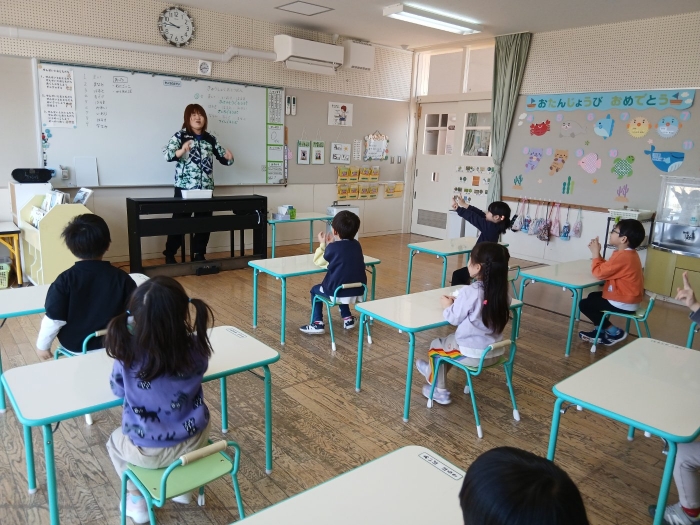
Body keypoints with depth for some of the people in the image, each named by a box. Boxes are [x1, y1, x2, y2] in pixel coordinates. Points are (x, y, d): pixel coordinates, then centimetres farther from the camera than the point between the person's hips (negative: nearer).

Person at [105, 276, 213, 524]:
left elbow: (118, 390, -3)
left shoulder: (128, 355, -24)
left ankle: (137, 502, 38)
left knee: (115, 441, 33)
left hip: (148, 452, -1)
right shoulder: (195, 349, -19)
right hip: (195, 441, 2)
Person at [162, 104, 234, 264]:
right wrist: (181, 150, -37)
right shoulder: (180, 135, -3)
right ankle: (169, 255, 13)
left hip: (206, 189, 4)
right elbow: (168, 155, -17)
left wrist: (229, 157, -10)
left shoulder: (210, 138, 10)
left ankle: (199, 254, 23)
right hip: (184, 188, -4)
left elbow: (224, 159, 15)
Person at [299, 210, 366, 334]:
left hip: (337, 292, -5)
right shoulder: (356, 244, 3)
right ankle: (347, 318, 37)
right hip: (358, 291, 6)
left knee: (315, 290, 23)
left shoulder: (332, 248, -13)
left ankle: (317, 323, 15)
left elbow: (318, 262, 3)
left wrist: (322, 245, 13)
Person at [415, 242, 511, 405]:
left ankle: (440, 391, 32)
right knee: (450, 340, 30)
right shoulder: (502, 291, -4)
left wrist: (448, 306, 6)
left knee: (436, 345, 20)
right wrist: (459, 303, 9)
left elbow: (454, 319, -12)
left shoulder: (469, 292, -24)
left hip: (473, 355, -7)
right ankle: (433, 370, 47)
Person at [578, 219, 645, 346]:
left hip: (624, 303, -11)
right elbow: (606, 267, 11)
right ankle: (599, 330, 25)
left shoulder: (622, 256, -27)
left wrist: (595, 253, -11)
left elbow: (599, 272, -22)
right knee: (592, 296, 25)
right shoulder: (628, 253, 7)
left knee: (584, 304, -4)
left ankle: (614, 332, 2)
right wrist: (597, 252, 0)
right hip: (628, 298, 11)